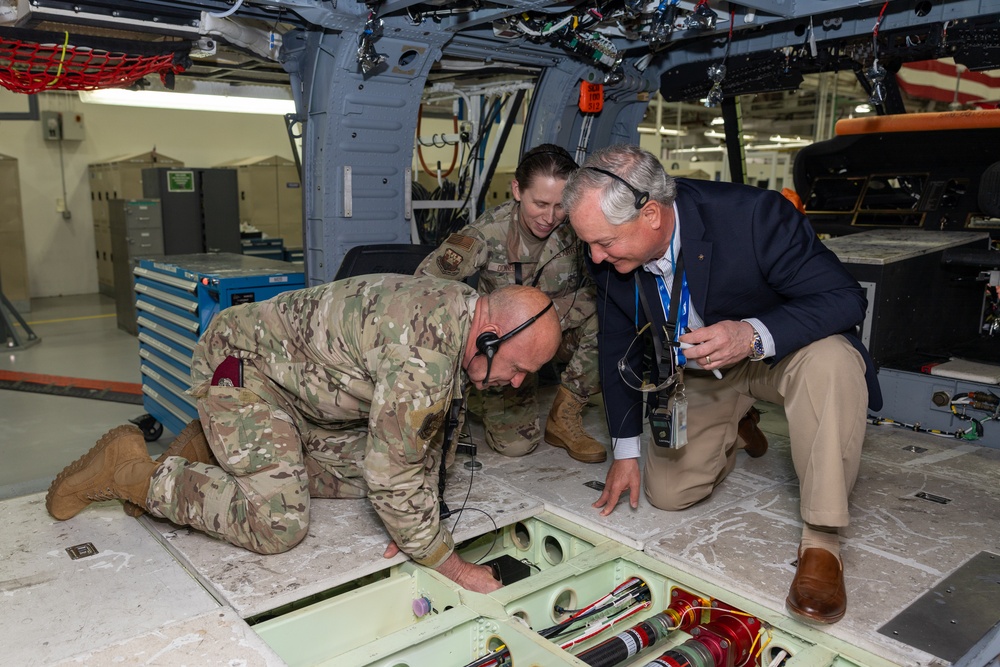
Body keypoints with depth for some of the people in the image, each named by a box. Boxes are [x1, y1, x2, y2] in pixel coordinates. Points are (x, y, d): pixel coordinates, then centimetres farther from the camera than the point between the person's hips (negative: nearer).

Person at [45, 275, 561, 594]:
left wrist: (415, 523, 2)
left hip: (299, 380, 10)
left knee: (359, 475, 8)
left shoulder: (461, 311, -4)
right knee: (278, 525, -16)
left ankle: (215, 446, 19)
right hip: (242, 361, -9)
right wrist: (446, 562, -14)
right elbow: (393, 474, -28)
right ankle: (130, 472, 1)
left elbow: (426, 436, 6)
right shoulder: (425, 351, -35)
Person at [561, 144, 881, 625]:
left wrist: (754, 335, -46)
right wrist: (625, 451, 0)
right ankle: (730, 432, 30)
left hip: (778, 351, -4)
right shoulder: (609, 256, -18)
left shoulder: (754, 216, -34)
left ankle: (821, 541, -23)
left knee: (831, 362, -38)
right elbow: (616, 347, -3)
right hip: (694, 371, 4)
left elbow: (846, 297, -27)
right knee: (667, 493, -2)